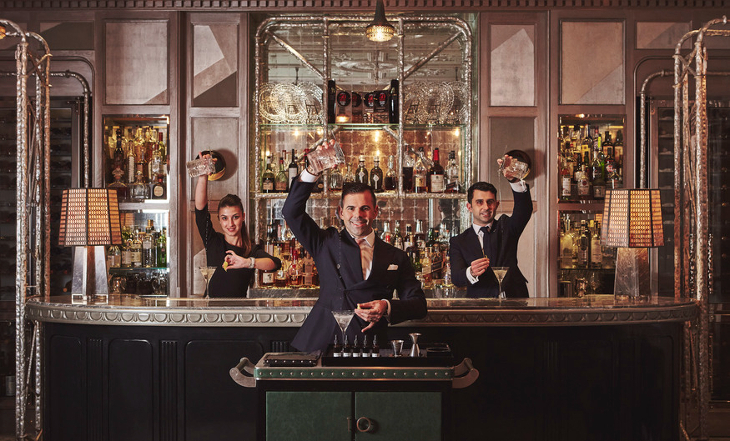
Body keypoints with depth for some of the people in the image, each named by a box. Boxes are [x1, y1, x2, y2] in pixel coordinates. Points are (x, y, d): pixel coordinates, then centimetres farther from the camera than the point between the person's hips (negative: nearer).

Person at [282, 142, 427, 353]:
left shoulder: (396, 257, 13)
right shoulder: (326, 243, 12)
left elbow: (419, 305, 10)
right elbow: (292, 211, 2)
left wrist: (387, 307, -11)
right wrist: (313, 171, -11)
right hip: (322, 344, -1)